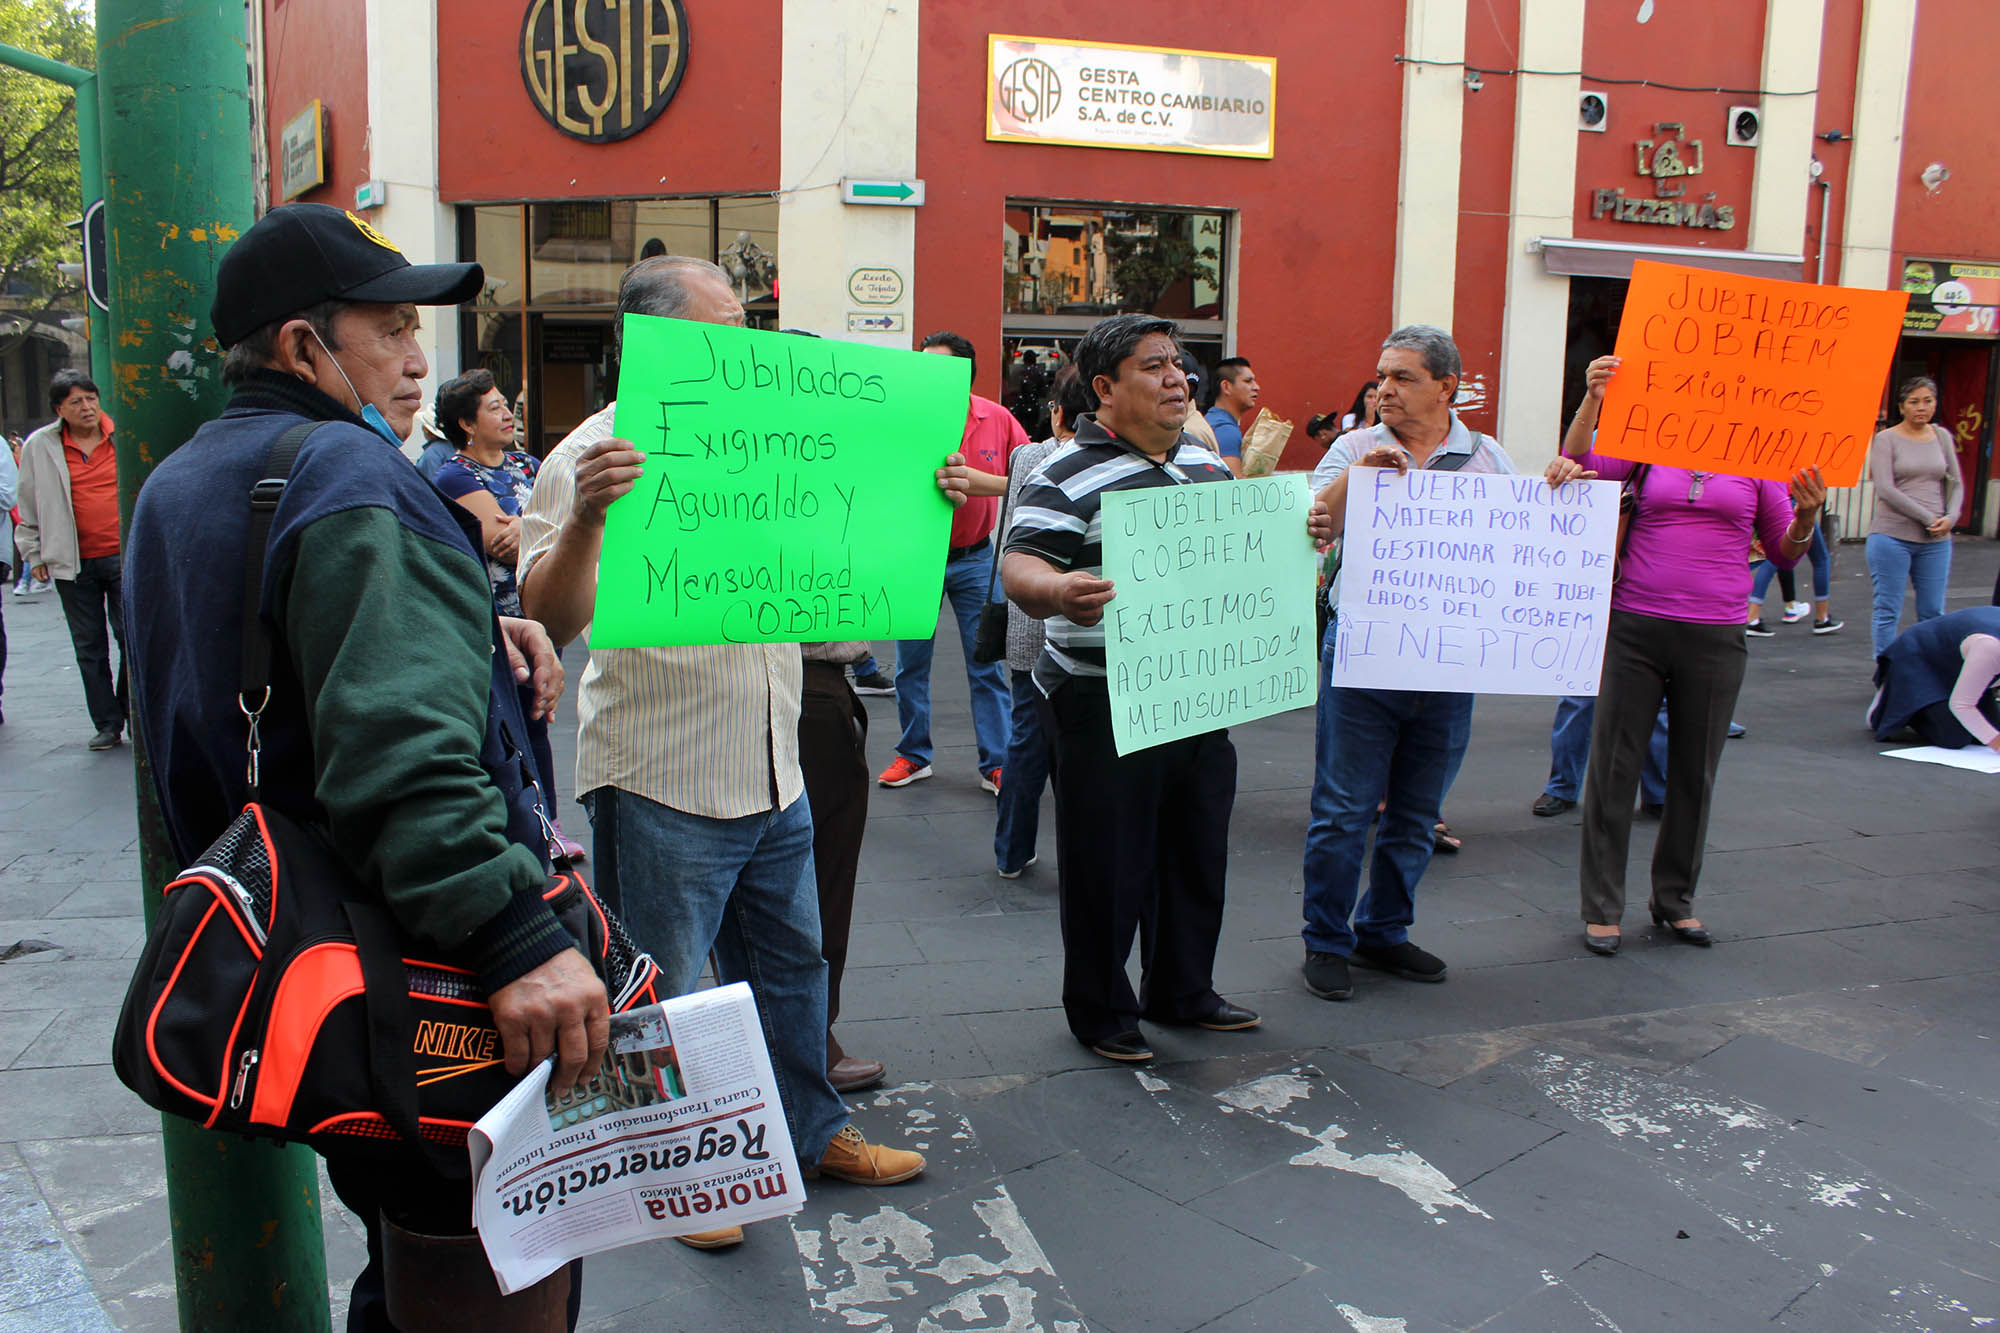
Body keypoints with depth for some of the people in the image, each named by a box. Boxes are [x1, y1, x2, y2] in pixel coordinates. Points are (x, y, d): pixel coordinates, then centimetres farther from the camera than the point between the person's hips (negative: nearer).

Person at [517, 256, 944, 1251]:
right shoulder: (594, 456, -12)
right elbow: (550, 622, -21)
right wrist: (584, 518, -38)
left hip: (772, 775, 7)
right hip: (661, 786, -7)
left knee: (791, 963, 20)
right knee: (662, 995, 9)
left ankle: (812, 1133, 38)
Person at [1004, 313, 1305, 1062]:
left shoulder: (1203, 462, 12)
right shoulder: (1068, 476, -12)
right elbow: (1018, 569, -22)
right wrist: (1061, 591, -44)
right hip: (1104, 710, -7)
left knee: (1198, 853, 17)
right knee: (1108, 867, 4)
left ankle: (1182, 992, 36)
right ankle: (1100, 1012, 22)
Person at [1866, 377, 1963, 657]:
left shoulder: (1942, 437, 12)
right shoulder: (1886, 439, -2)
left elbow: (1956, 483, 14)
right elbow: (1885, 489, -11)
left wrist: (1950, 517, -5)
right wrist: (1928, 518, -13)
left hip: (1936, 541, 4)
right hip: (1892, 537, -4)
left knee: (1933, 612, 5)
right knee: (1888, 611, -2)